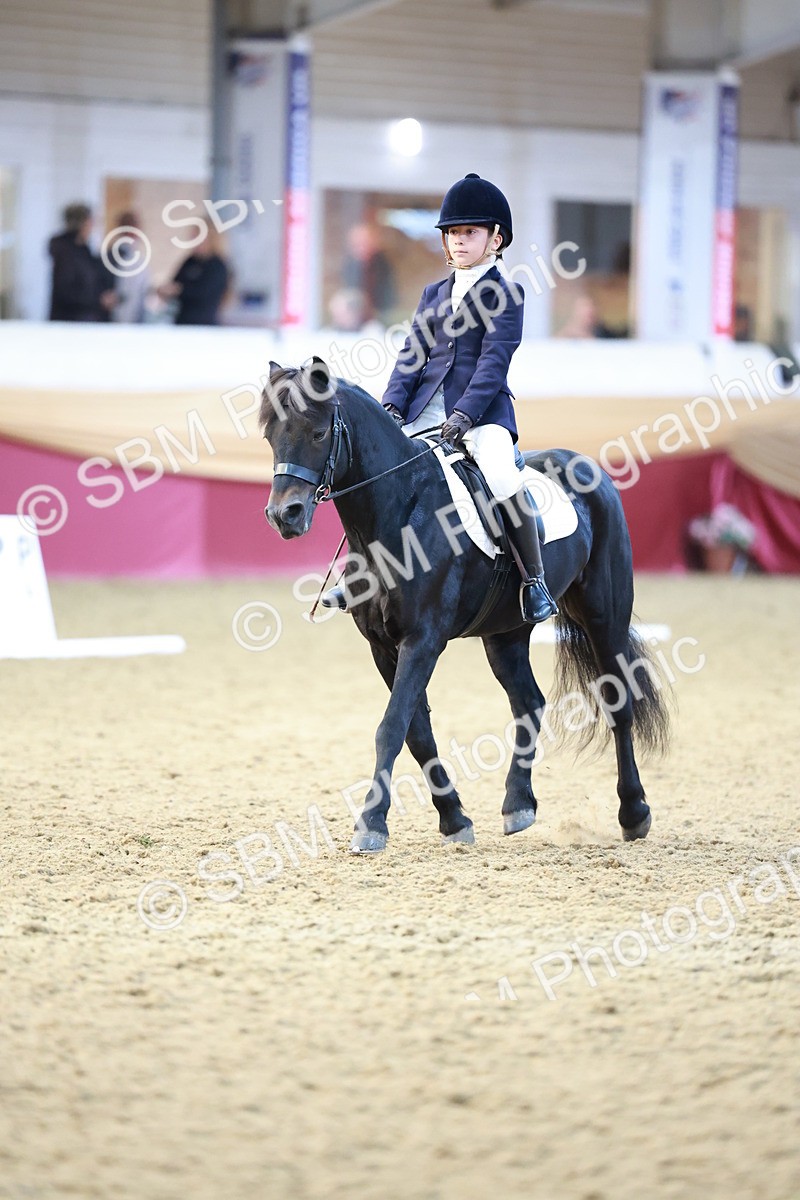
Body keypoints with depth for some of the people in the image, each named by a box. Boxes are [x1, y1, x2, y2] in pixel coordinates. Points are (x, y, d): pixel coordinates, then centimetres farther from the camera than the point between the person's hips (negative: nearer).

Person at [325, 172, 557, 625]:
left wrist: (464, 416, -22)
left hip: (483, 410, -7)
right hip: (426, 412, 7)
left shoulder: (505, 294, -2)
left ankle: (535, 580, -20)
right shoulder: (434, 294, 17)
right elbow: (413, 355, 13)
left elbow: (494, 361, -11)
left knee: (502, 476, -32)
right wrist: (392, 406, -4)